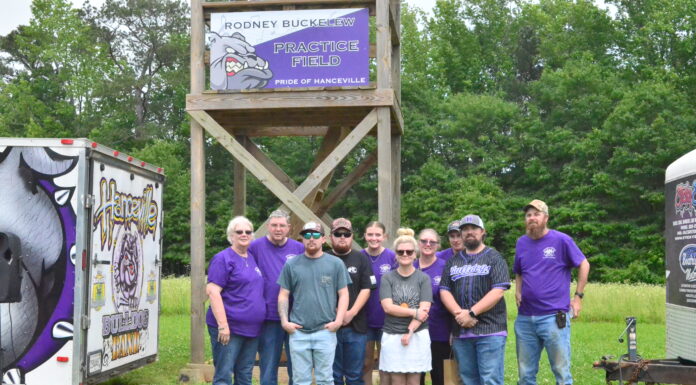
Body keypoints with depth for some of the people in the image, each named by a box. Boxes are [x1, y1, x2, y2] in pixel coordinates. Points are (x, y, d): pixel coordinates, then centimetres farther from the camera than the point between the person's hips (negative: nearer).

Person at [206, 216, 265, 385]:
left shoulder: (253, 258, 14)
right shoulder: (223, 259, -8)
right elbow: (212, 291, -16)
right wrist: (222, 325, -22)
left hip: (252, 329, 7)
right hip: (229, 328, -7)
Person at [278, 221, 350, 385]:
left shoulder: (335, 264, 4)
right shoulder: (291, 265, 7)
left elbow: (343, 294, 4)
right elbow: (283, 295, 9)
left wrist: (338, 320, -6)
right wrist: (284, 321, -2)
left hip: (325, 331, -1)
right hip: (298, 332, 1)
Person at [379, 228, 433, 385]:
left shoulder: (423, 278, 3)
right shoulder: (387, 278, 4)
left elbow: (424, 310, -5)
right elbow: (388, 307, -7)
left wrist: (409, 332, -14)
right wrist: (414, 312, -13)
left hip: (417, 336, 0)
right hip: (392, 336, 0)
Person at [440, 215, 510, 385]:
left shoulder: (494, 258, 3)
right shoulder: (453, 261, 17)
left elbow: (497, 291, -9)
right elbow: (444, 291, 8)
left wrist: (471, 313, -15)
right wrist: (458, 313, -10)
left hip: (490, 330, -4)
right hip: (460, 331, 5)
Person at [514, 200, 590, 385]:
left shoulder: (561, 240, -4)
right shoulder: (521, 243, 10)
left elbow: (584, 265, 2)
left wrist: (578, 296, -3)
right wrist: (518, 292, 5)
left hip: (554, 317, -5)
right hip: (525, 318, 5)